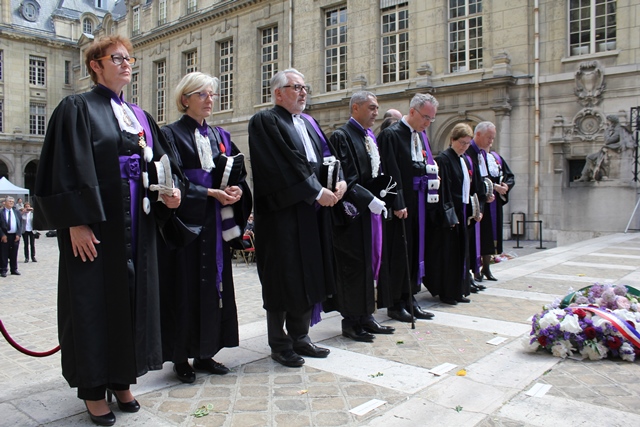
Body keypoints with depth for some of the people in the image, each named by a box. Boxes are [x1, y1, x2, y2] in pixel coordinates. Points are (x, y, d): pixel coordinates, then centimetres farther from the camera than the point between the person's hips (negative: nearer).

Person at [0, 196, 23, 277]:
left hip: (15, 236, 3)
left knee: (14, 253, 9)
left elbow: (20, 224, 7)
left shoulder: (17, 212, 9)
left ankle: (14, 269, 17)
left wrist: (18, 234, -3)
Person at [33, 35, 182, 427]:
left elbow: (160, 164, 15)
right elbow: (66, 168, -11)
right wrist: (76, 222, -17)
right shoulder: (77, 109, -2)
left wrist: (170, 193, -5)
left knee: (134, 297, 10)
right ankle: (93, 388, 17)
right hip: (95, 226, -6)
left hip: (137, 228, 6)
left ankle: (122, 379, 25)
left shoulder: (140, 116, 16)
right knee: (94, 301, 2)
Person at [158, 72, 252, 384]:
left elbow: (239, 174, 12)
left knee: (214, 285, 9)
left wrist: (237, 190, -10)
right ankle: (181, 358, 14)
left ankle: (205, 353, 22)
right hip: (186, 223, -6)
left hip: (216, 225, 6)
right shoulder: (171, 134, -2)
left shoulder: (220, 135, 16)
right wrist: (212, 193, -18)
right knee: (185, 288, 0)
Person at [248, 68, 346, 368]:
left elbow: (326, 157, 12)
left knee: (309, 275, 11)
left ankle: (300, 337, 26)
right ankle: (279, 345, 16)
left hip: (312, 213, 8)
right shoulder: (265, 121, -5)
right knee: (283, 278, 1)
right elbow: (284, 166, -16)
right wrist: (316, 191, -17)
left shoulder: (308, 124, 19)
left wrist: (340, 182, -7)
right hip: (282, 213, -7)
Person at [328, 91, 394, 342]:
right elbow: (346, 179, -17)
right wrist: (369, 200, -20)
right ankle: (351, 322, 11)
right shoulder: (342, 136, -10)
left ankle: (366, 316, 22)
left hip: (374, 209, 8)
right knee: (354, 267, -1)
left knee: (372, 262, 11)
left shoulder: (371, 137, 16)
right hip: (354, 213, -8)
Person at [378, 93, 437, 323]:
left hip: (418, 204, 8)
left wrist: (431, 172, 4)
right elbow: (391, 173, -17)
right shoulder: (391, 135, -11)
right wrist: (398, 205, -20)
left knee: (415, 250, 12)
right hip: (400, 205, -8)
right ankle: (395, 304, 11)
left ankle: (409, 299, 23)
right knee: (399, 252, -1)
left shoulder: (421, 135, 15)